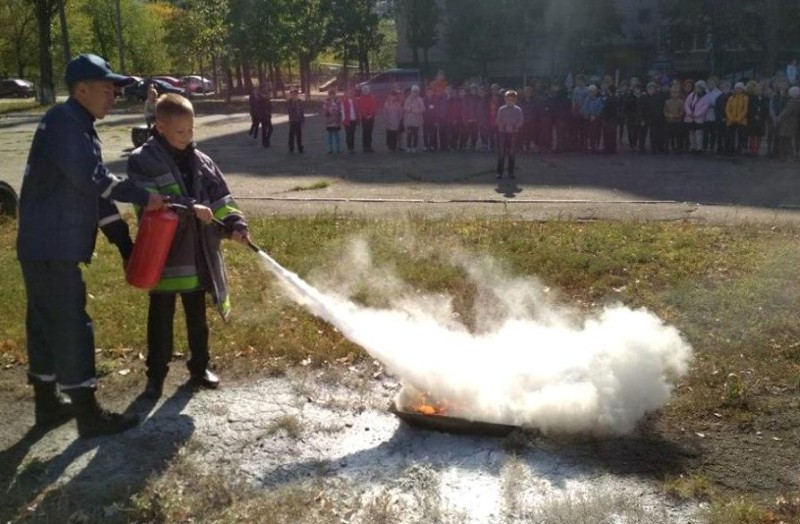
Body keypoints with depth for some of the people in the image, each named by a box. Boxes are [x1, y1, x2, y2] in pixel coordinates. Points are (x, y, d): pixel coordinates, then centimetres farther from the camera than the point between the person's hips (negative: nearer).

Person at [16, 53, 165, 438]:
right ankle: (88, 414, 1)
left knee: (46, 322, 16)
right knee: (70, 325, -5)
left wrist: (126, 245, 16)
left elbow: (97, 189, 18)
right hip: (50, 246, -10)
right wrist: (143, 198, -17)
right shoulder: (63, 121, -14)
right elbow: (91, 178, -25)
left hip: (52, 245, 10)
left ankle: (47, 403, 27)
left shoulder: (80, 127, 17)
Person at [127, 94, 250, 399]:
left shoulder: (201, 162, 6)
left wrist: (235, 225, -13)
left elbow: (220, 199, 4)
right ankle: (156, 374, 23)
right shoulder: (142, 161, -9)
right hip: (162, 256, -4)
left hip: (198, 256, 4)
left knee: (197, 317, 17)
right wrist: (190, 208, -30)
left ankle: (199, 367, 33)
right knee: (161, 318, 9)